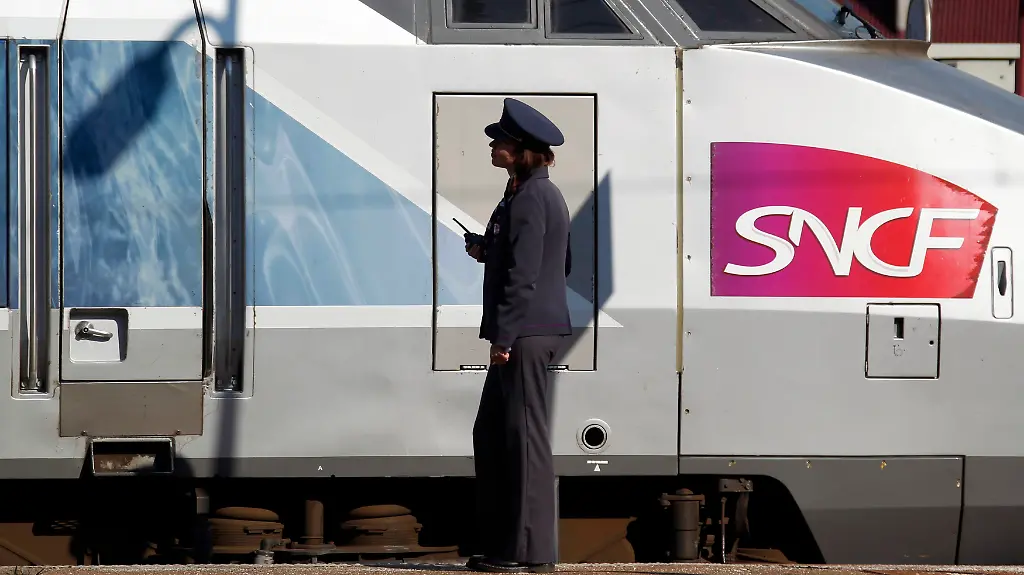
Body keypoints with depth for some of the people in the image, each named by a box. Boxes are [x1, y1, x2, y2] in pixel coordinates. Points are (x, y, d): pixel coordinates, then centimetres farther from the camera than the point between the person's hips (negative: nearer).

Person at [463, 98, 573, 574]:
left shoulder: (530, 198, -14)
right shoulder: (544, 194, 17)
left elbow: (524, 272, -19)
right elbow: (562, 263, 23)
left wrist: (505, 337, -20)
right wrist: (488, 251, 17)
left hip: (527, 333, -11)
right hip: (529, 334, 11)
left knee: (524, 436, -7)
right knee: (491, 434, 14)